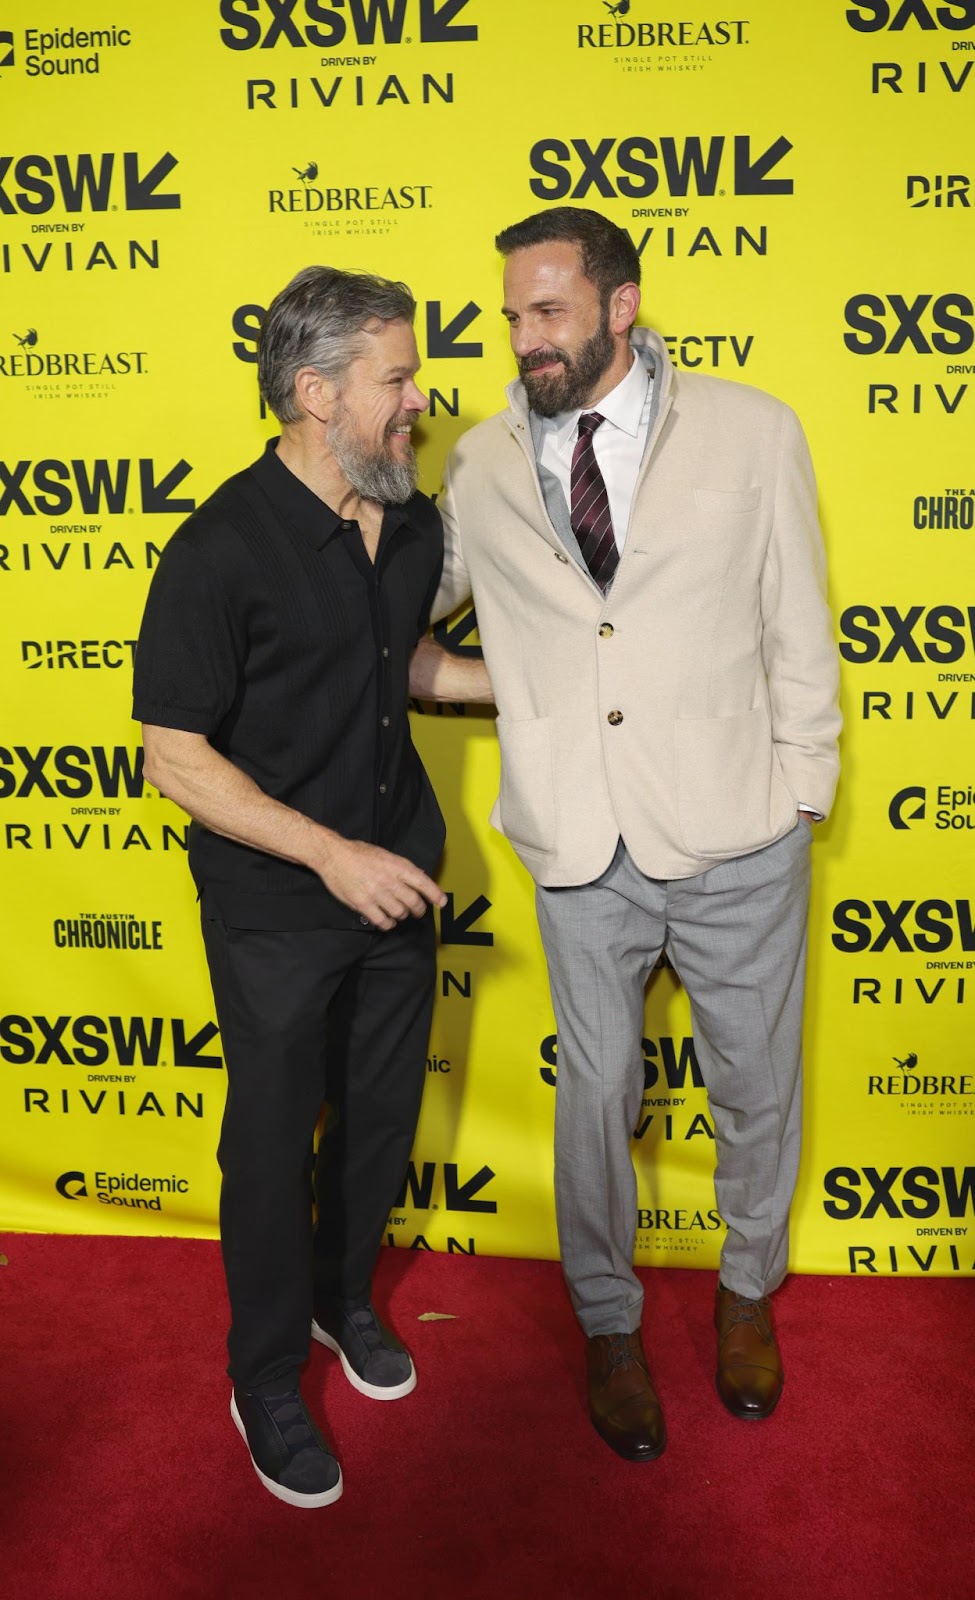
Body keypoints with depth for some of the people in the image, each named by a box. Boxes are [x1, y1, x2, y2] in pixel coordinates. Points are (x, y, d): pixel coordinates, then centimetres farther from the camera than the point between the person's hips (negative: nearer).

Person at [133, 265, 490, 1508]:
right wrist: (332, 855, -25)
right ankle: (265, 1377, 36)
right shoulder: (222, 551, -21)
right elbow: (176, 758, -19)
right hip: (276, 907, -6)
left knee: (383, 1114, 20)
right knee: (274, 1139, 11)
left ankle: (344, 1294, 48)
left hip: (395, 880, 6)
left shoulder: (413, 525, 0)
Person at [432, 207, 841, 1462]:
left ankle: (748, 1287, 45)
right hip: (581, 845, 1)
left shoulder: (751, 432, -1)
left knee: (755, 1083, 15)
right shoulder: (480, 465, 4)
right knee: (595, 1088, 13)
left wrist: (802, 786, 0)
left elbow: (796, 626, 1)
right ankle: (608, 1322, 39)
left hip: (734, 836, 0)